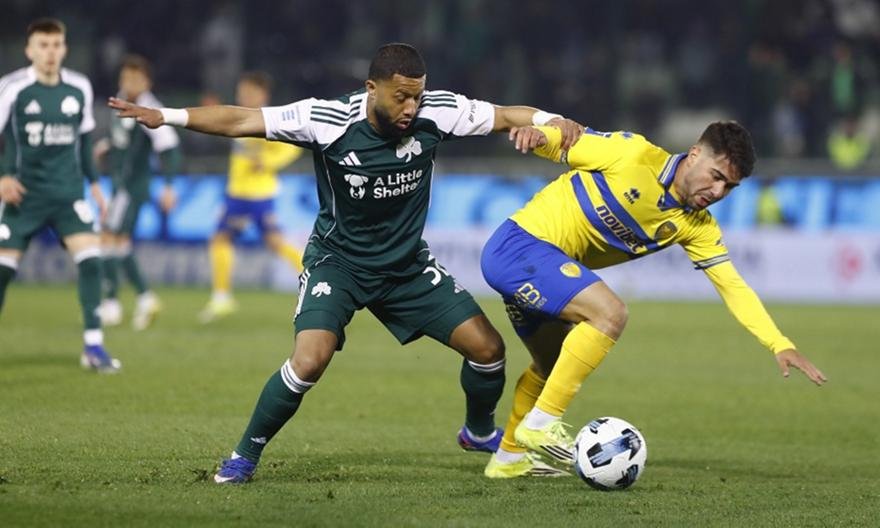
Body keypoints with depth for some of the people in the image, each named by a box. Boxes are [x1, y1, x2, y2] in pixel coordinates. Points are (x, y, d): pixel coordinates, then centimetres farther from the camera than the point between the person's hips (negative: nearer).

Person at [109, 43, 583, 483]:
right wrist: (167, 116, -32)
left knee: (487, 347, -1)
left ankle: (479, 434, 32)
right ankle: (245, 455, -2)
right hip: (338, 261, -4)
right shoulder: (328, 120, -25)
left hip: (408, 265, 4)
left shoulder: (435, 112, -18)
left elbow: (505, 116, -10)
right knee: (309, 361, -26)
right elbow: (241, 121, -24)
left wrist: (554, 121, -30)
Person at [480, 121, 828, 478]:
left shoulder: (698, 227, 2)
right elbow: (561, 145, -6)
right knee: (609, 312, -24)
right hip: (519, 243, -8)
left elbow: (732, 286, -1)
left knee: (554, 367, 21)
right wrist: (536, 134, -30)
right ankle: (541, 423, -19)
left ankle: (508, 458, 39)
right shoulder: (634, 154, -16)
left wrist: (780, 344, -11)